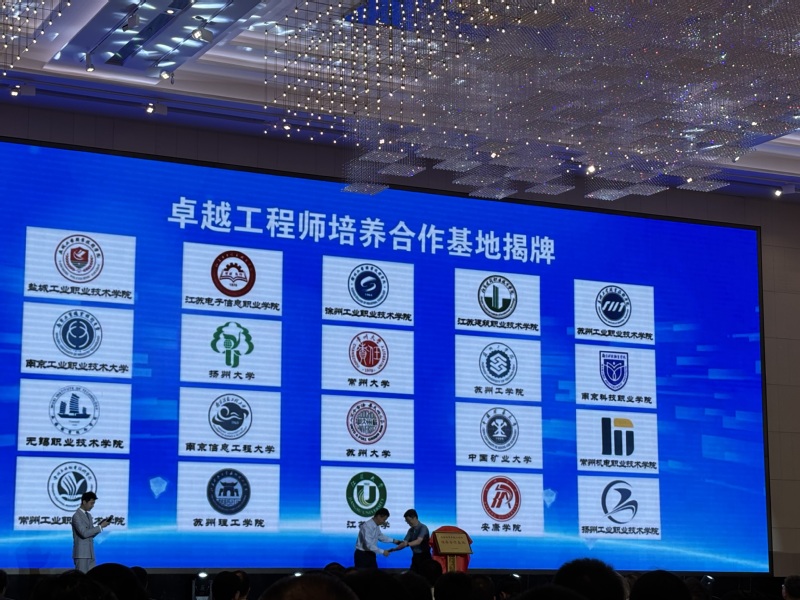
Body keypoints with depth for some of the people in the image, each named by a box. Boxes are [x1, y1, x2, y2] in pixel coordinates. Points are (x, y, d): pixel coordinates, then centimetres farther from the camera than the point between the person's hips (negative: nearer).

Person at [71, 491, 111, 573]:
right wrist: (100, 526, -17)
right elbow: (84, 533, -21)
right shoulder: (77, 516, -11)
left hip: (90, 553, 8)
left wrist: (101, 525, 0)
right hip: (81, 554, -8)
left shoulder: (88, 515, 16)